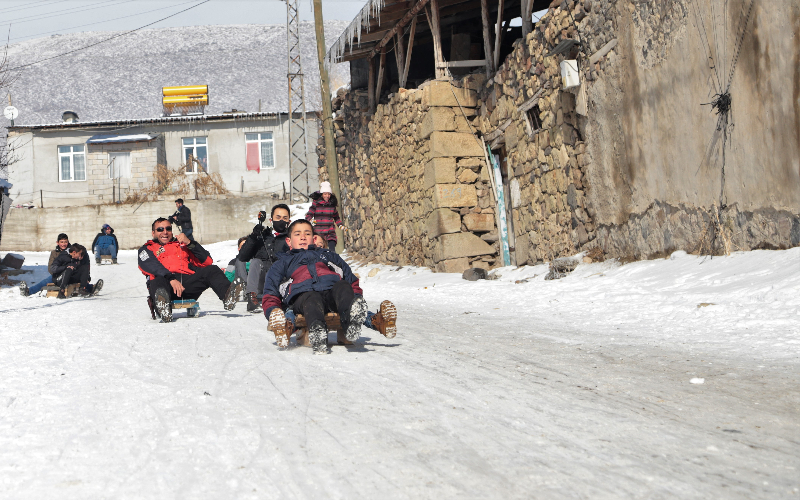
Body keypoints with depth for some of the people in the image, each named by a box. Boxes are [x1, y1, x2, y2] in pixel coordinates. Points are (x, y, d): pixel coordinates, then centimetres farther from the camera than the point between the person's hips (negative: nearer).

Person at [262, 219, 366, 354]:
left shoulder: (328, 256, 42)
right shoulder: (282, 264, 37)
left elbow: (351, 280, 33)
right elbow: (270, 295, 24)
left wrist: (357, 298, 9)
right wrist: (273, 312, -1)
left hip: (332, 292, 2)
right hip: (303, 294, -2)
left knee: (343, 287, -34)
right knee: (312, 300, -39)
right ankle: (317, 332, -72)